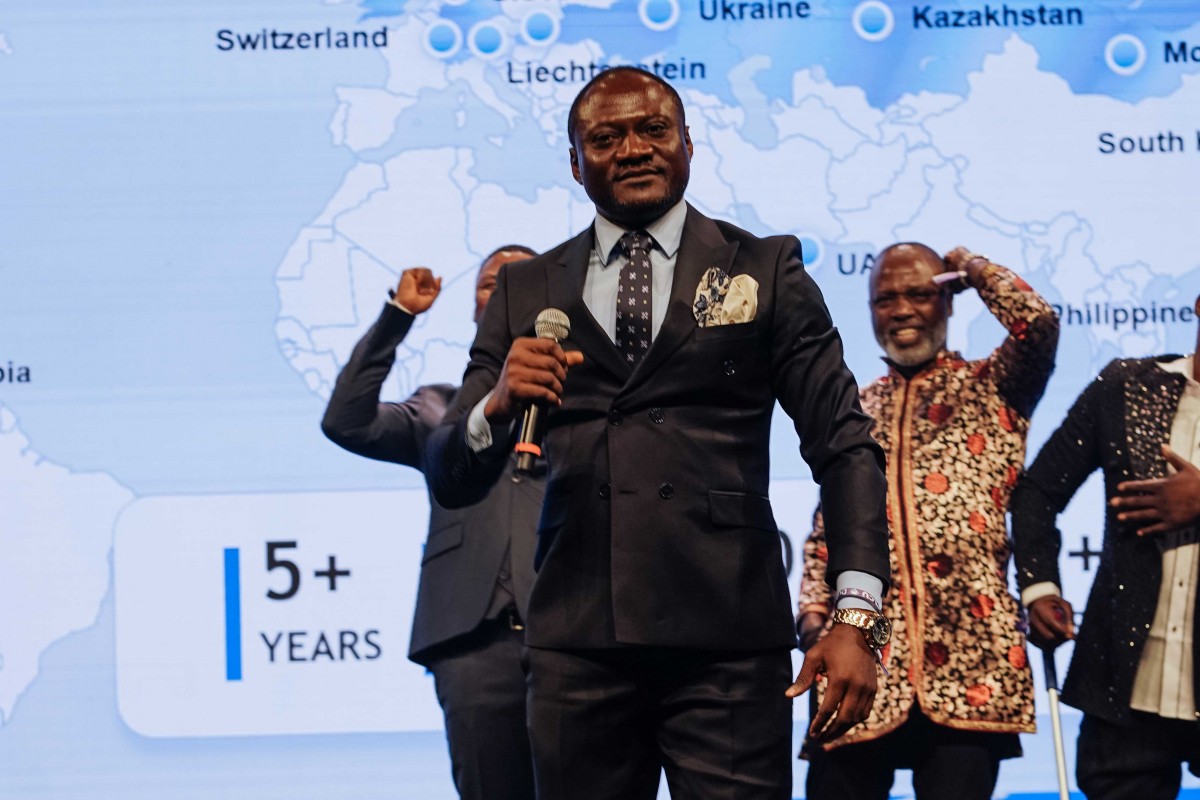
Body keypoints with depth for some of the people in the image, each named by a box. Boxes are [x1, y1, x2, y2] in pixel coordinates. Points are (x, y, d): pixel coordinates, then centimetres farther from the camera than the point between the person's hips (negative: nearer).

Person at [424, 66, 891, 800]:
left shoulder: (764, 271, 8)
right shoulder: (527, 292, 13)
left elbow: (845, 445, 3)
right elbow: (452, 480, 9)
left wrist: (857, 619, -9)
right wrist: (498, 404, -14)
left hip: (728, 637, -2)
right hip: (577, 640, 2)